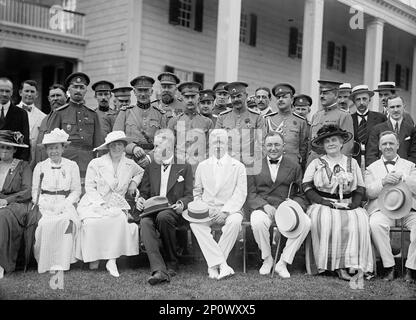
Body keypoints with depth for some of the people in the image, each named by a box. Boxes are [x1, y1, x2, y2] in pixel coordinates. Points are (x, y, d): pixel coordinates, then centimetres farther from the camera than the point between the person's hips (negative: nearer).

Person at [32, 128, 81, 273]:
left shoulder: (72, 166, 10)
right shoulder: (40, 166, 13)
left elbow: (76, 191, 7)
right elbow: (35, 191, 13)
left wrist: (63, 204, -9)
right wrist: (43, 204, -6)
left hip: (66, 204, -1)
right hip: (45, 205, 1)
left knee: (67, 221, -33)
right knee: (46, 223, -32)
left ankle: (61, 264, -32)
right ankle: (46, 263, -24)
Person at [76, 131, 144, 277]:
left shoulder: (130, 165, 11)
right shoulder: (96, 163, 1)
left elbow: (140, 172, 34)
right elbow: (89, 187, -2)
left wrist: (134, 182, 13)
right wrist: (101, 204, -14)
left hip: (117, 205, 2)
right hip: (94, 203, -2)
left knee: (122, 221, -31)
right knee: (93, 222, -33)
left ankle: (112, 261, -25)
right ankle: (93, 258, -13)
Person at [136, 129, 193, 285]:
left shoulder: (184, 167, 11)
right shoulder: (151, 167, 21)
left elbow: (189, 196, 6)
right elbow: (144, 192, 19)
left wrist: (181, 204, -17)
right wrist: (141, 200, -5)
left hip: (174, 211, -3)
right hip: (153, 211, 3)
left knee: (163, 217, -36)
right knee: (145, 222, -31)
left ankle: (171, 263, -17)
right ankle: (159, 270, -42)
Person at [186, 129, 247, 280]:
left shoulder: (238, 167, 7)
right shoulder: (202, 166, 17)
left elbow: (240, 194, -2)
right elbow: (197, 191, 19)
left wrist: (225, 211, -17)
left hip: (230, 210, -2)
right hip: (207, 209, 2)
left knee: (235, 221, -36)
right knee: (195, 222, -31)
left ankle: (213, 265, -25)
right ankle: (221, 264, -33)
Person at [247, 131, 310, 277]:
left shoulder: (294, 167, 13)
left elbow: (300, 194, 10)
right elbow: (250, 194, 3)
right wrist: (265, 206, -16)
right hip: (263, 208, -1)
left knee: (306, 222, -28)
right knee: (257, 221, -36)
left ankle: (283, 262, -15)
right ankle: (267, 259, -8)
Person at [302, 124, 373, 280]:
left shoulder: (352, 163, 16)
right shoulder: (316, 163, 10)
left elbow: (361, 189, 13)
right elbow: (307, 187, 1)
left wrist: (353, 205, -7)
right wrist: (325, 202, -11)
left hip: (348, 207, 1)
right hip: (323, 205, -1)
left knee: (359, 220, -29)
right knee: (326, 219, -34)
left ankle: (355, 264, -26)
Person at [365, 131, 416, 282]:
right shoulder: (372, 168, 19)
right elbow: (369, 193, 4)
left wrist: (402, 178, -12)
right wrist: (383, 182, -13)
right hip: (382, 209, -1)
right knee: (375, 224, -34)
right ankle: (388, 266, -20)